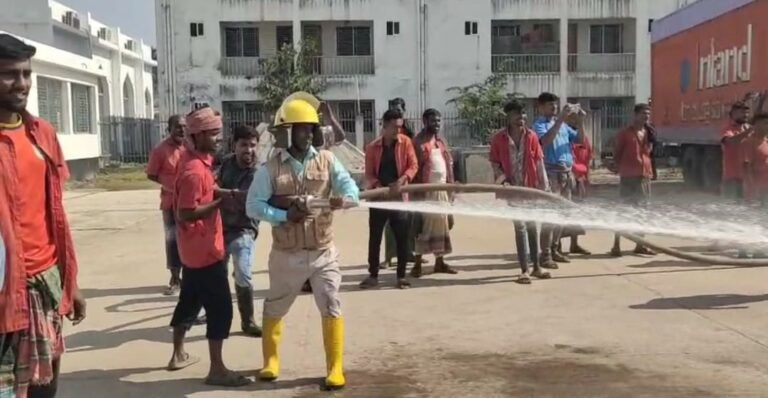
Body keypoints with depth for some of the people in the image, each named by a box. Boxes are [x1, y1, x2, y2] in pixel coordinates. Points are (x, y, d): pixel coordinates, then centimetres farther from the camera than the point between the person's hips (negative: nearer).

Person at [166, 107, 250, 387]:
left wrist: (218, 193, 5)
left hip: (195, 248, 10)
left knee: (190, 300, 21)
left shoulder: (193, 158, 7)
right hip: (204, 249, -10)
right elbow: (185, 214, -25)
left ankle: (178, 355, 35)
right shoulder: (194, 170, -24)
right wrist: (220, 202, -22)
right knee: (220, 308, -5)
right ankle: (217, 369, 1)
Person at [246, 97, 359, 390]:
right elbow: (253, 206, -9)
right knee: (274, 309, 15)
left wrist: (344, 198, -34)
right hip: (287, 254, 0)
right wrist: (284, 216, -23)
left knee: (332, 308, 1)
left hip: (323, 252, 1)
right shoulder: (270, 168, -6)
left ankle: (335, 368, 14)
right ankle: (271, 361, 35)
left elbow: (350, 185, -11)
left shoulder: (327, 160, 0)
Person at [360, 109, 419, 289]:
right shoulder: (372, 147, 0)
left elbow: (413, 165, -4)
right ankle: (373, 275, 16)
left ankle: (401, 276, 14)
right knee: (374, 237, 5)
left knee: (402, 237, 3)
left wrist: (402, 179, -21)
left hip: (399, 197, -1)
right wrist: (375, 185, -18)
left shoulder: (405, 142, 0)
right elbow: (369, 173, 2)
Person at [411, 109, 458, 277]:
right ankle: (418, 263, -1)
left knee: (442, 224, 10)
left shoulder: (440, 141, 16)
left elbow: (449, 163, 17)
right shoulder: (419, 142, -9)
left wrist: (451, 185, 8)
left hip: (442, 188, 8)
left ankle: (440, 262, 18)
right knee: (424, 225, -6)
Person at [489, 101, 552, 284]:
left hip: (531, 188, 2)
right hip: (513, 189, -2)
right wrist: (502, 178, -17)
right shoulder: (498, 139, -6)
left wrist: (544, 186, -1)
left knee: (532, 226, 11)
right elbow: (495, 162, 1)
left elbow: (539, 162, 0)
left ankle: (536, 267, 22)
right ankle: (524, 270, 2)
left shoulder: (531, 136, -1)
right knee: (520, 226, -4)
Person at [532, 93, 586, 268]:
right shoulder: (539, 125, -4)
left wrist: (580, 121, -1)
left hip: (566, 173, 7)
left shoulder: (563, 125, 16)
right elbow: (546, 141, -24)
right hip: (551, 173, -7)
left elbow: (580, 140, 13)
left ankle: (554, 249, 21)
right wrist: (560, 119, -25)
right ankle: (545, 255, -7)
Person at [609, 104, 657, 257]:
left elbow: (649, 152, 20)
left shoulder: (648, 133, 15)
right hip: (629, 176, -6)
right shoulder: (625, 133, -2)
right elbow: (616, 153, -3)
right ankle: (616, 246, -5)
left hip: (645, 176, 6)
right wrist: (618, 169, -9)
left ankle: (640, 245, 18)